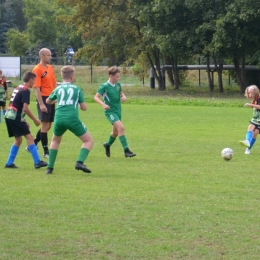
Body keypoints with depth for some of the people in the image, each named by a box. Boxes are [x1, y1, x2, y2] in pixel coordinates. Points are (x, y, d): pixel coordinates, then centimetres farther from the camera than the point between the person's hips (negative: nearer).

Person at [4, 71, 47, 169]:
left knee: (18, 139, 16)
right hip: (15, 117, -9)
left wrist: (23, 121, 25)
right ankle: (37, 162, -9)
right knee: (29, 137, -6)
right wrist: (35, 120, -8)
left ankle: (9, 163, 15)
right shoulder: (26, 90, -10)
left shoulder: (18, 88, 19)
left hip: (9, 116, 9)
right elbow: (25, 108, -17)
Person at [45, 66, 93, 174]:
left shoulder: (58, 89, 16)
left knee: (55, 140, 29)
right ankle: (80, 162, -12)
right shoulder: (77, 89, 10)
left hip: (58, 119, 3)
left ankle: (50, 167, 20)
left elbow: (48, 101, 33)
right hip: (72, 119, -3)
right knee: (89, 141, 10)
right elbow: (84, 108, 10)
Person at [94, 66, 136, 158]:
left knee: (115, 132, 17)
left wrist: (123, 97, -1)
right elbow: (96, 97, -14)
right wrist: (103, 104, -31)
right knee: (121, 127, -23)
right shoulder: (105, 86, -13)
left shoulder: (118, 85, 6)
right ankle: (126, 151, -23)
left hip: (118, 111, 7)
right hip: (110, 111, -7)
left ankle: (108, 145, 47)